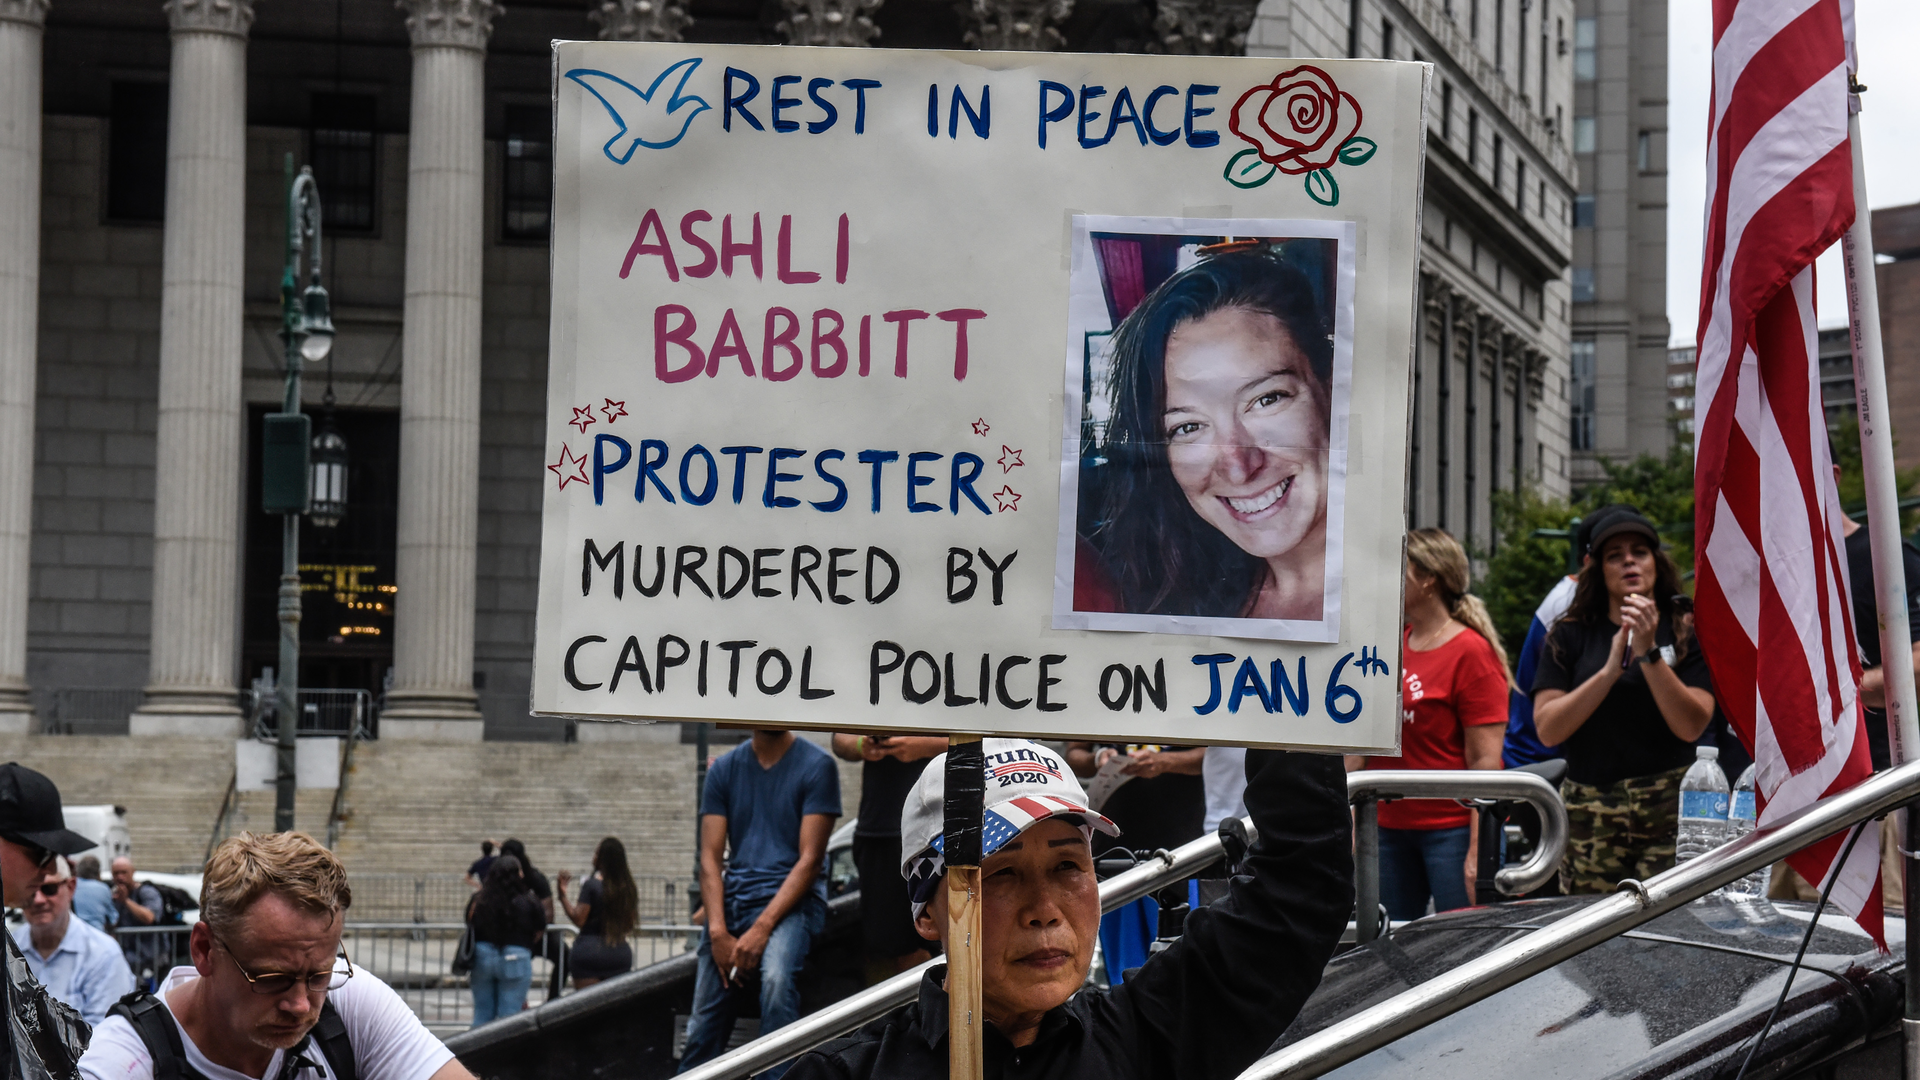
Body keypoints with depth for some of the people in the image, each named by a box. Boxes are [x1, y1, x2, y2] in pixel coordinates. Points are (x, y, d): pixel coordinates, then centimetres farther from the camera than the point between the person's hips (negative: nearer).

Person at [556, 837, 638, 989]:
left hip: (591, 949, -5)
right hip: (620, 952, 5)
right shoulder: (629, 888, 7)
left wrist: (562, 897, -6)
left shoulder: (591, 885, -10)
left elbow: (579, 920, -13)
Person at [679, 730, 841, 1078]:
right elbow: (710, 858, 6)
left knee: (776, 977, -33)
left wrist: (762, 928, -17)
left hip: (791, 899, -4)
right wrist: (718, 932, -10)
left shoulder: (817, 766, 0)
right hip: (733, 896, 4)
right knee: (704, 1019, -6)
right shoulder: (724, 769, 12)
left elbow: (810, 859, -7)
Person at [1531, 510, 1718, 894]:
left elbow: (1690, 726, -4)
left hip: (1669, 808, -1)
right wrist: (1610, 670, -8)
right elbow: (1547, 729, 0)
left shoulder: (1685, 634, 7)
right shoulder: (1569, 637, 10)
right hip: (1589, 814, 1)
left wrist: (1649, 653, -11)